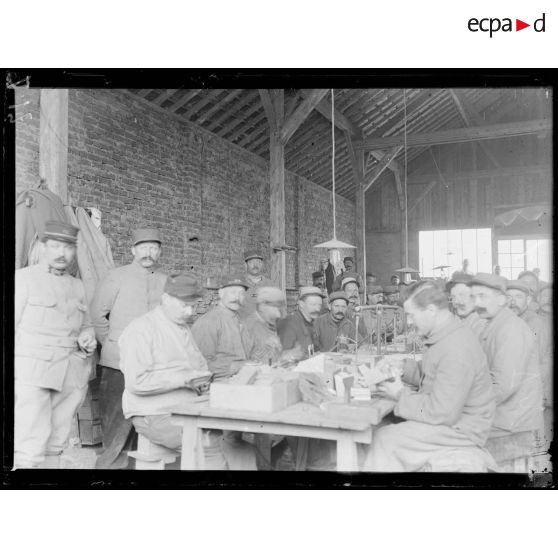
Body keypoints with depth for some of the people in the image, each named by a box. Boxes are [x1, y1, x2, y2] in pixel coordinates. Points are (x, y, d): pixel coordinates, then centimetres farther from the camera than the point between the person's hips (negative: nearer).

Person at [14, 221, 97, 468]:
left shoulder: (77, 286, 16)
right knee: (31, 446, -11)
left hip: (71, 373, 5)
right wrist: (10, 376, -9)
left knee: (56, 443, 9)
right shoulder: (24, 278, 0)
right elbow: (11, 326, -3)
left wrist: (88, 338, 3)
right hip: (32, 371, -5)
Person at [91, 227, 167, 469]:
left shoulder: (165, 281, 8)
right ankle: (112, 462, 13)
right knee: (117, 416, 1)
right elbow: (97, 313, 1)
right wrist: (111, 344, 2)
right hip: (119, 361, -3)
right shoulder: (117, 276, -1)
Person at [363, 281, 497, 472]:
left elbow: (442, 413, -27)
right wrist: (401, 367, 2)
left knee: (386, 438, -15)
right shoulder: (446, 336, 5)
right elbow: (429, 375, 18)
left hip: (459, 431, -9)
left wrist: (401, 396, -15)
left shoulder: (456, 351, -27)